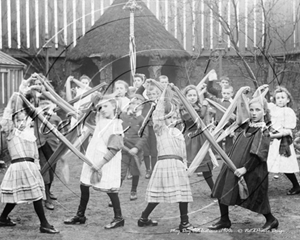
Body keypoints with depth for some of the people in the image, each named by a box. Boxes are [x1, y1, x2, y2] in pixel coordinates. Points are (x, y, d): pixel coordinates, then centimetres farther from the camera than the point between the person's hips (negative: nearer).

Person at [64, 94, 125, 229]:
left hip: (106, 162, -8)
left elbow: (113, 149, -19)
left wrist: (100, 163, -24)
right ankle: (80, 215, 21)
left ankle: (119, 218, 9)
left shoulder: (116, 126, -14)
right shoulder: (100, 120, 8)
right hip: (92, 159, 8)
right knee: (84, 185, 10)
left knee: (110, 189, -3)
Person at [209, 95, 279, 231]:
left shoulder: (263, 132, -17)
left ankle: (271, 220, 28)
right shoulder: (247, 126, 5)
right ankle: (224, 220, 23)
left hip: (252, 173, -8)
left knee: (255, 198, 4)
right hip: (232, 166, 8)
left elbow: (258, 155, -23)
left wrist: (245, 168, -25)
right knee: (222, 191, 8)